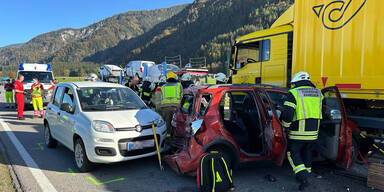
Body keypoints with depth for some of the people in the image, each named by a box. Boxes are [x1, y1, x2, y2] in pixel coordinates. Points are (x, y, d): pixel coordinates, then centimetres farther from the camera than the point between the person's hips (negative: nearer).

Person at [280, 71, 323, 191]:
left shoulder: (294, 93, -11)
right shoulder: (318, 93, 9)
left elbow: (287, 114, -18)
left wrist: (285, 126, -2)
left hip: (298, 133, -5)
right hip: (313, 132, 6)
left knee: (293, 154, 8)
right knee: (307, 154, 21)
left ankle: (303, 178, -5)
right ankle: (306, 174, 33)